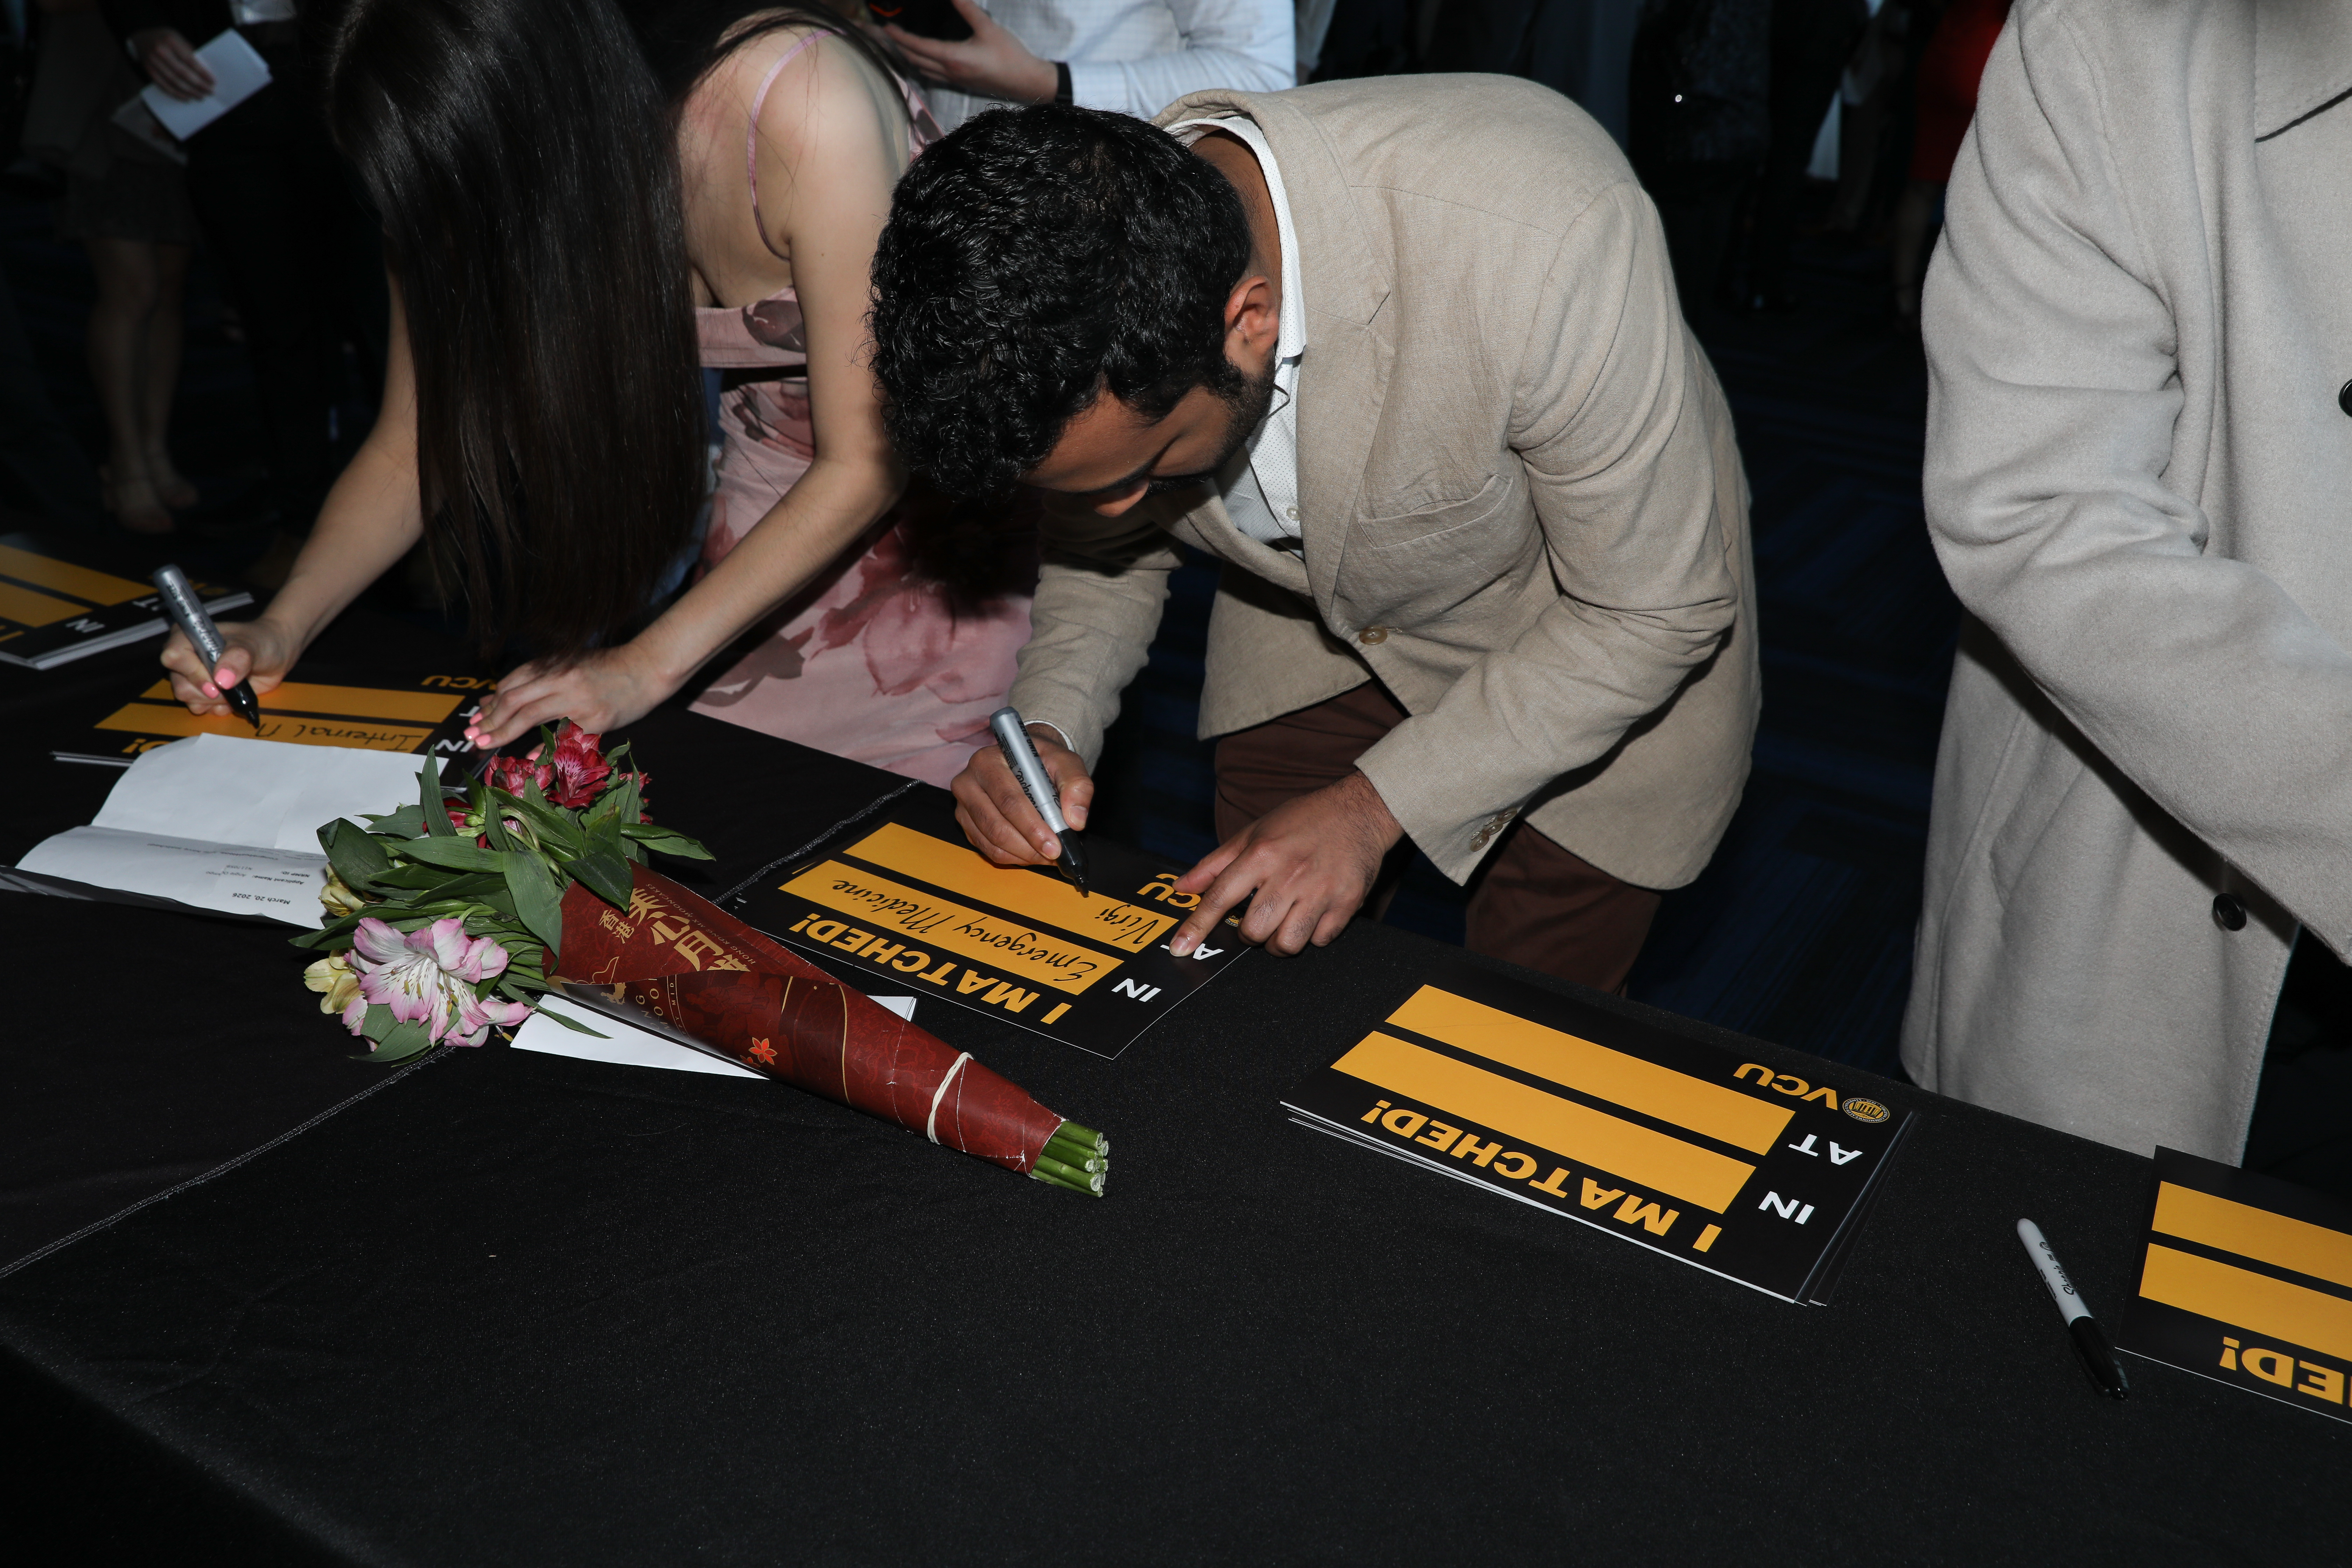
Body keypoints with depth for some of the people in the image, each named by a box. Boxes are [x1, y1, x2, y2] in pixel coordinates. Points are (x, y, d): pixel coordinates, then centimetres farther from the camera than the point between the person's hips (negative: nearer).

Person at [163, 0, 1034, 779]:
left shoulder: (803, 101, -34)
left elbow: (868, 464, -28)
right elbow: (411, 450, -2)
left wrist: (650, 662, -27)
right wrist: (280, 629, -18)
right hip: (775, 479, 5)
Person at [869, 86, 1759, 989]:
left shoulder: (1538, 239, -42)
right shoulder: (1064, 288, -26)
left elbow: (1652, 612, -27)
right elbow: (1107, 551, -4)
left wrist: (1372, 805, -30)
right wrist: (1050, 727, -22)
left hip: (1608, 637, -3)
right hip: (1314, 622, 4)